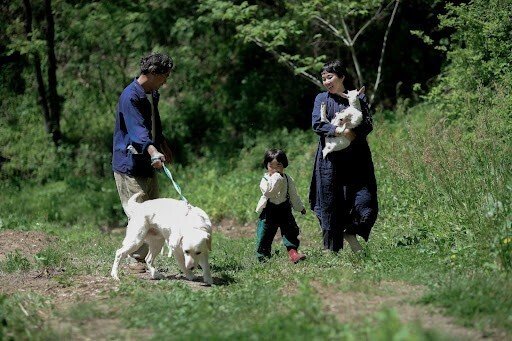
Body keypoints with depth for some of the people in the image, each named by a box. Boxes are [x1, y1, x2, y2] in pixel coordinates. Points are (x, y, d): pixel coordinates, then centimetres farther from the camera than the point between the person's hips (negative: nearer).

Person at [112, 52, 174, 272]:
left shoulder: (152, 94, 12)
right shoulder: (130, 97, -19)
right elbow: (137, 130, -33)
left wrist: (163, 145, 36)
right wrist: (152, 151, -47)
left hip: (147, 164, 10)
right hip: (130, 165, -10)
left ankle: (146, 258, 17)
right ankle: (137, 260, -4)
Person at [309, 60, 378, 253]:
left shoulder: (358, 98, 10)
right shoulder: (322, 99, 7)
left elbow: (368, 124, 2)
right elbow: (317, 124, -6)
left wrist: (353, 133, -16)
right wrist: (339, 131, -18)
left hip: (357, 159, 1)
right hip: (331, 160, -1)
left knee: (365, 204, -7)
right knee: (331, 204, -2)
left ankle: (351, 233, 19)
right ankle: (331, 249, 8)